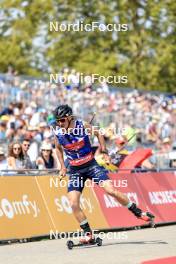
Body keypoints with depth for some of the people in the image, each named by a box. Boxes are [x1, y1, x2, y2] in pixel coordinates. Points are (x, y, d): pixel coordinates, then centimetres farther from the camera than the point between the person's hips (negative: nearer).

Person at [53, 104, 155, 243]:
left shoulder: (83, 126, -14)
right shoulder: (58, 133, -8)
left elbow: (98, 134, 5)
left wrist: (104, 152, 2)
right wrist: (63, 166, 8)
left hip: (91, 165, -2)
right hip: (75, 170, 2)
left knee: (111, 190, -15)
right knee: (74, 204, -10)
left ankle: (138, 212, 2)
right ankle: (88, 234, 3)